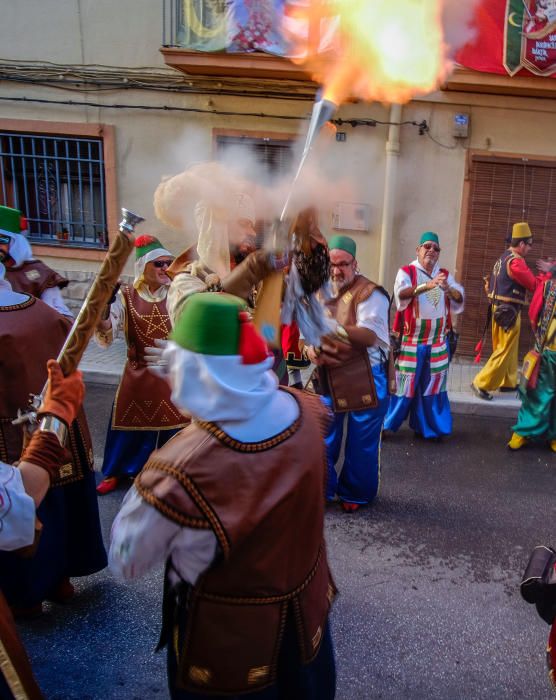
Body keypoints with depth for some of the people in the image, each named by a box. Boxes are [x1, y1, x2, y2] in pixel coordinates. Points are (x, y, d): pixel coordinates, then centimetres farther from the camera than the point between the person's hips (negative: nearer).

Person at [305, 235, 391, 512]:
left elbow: (370, 335, -26)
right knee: (323, 438, 12)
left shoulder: (369, 293, -14)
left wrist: (336, 327, -41)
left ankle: (356, 493, 26)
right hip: (330, 378, 6)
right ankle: (322, 489, 29)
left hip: (367, 378, -6)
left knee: (361, 442, 6)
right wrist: (310, 347, -10)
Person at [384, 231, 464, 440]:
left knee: (432, 384, 10)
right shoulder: (406, 272, -4)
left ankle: (426, 426, 22)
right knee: (403, 383, -1)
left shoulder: (445, 274, 10)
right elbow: (401, 293, -25)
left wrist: (448, 289, -25)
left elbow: (459, 298, -3)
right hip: (410, 340, -4)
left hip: (437, 341, 5)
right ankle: (384, 423, 11)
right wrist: (427, 286, -40)